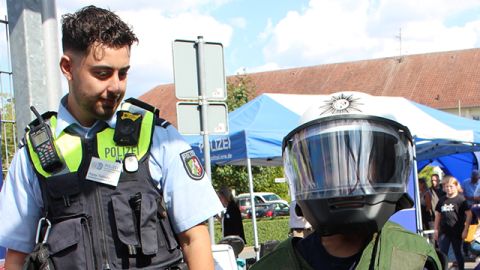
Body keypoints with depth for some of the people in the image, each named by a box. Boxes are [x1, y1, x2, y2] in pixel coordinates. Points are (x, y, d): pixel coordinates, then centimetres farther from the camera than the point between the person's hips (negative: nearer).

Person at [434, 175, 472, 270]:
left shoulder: (460, 199, -6)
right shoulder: (442, 200, 8)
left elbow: (469, 214, -8)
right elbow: (438, 215, 14)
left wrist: (465, 230, -12)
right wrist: (436, 230, 11)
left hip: (457, 232, -3)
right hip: (444, 232, 3)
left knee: (458, 253, 10)